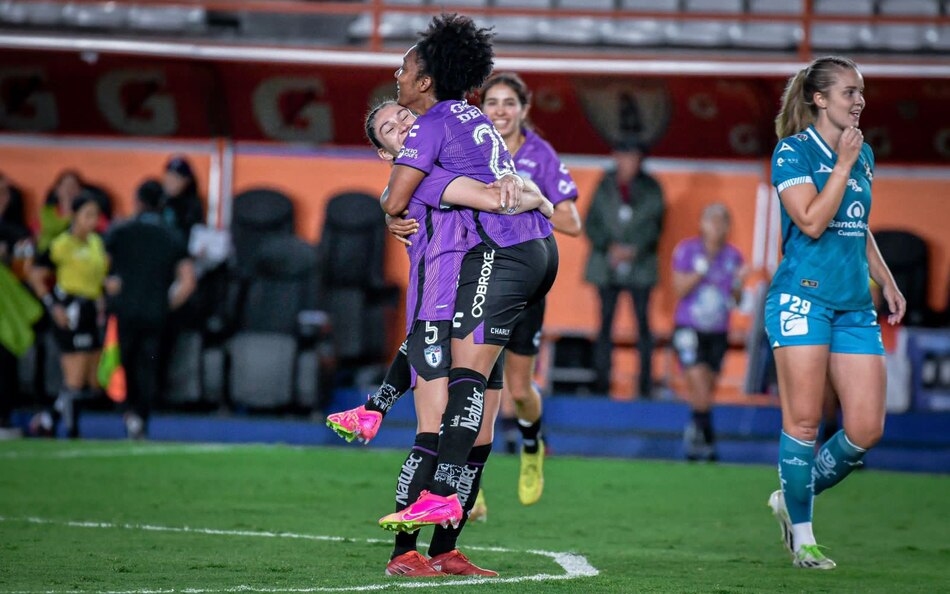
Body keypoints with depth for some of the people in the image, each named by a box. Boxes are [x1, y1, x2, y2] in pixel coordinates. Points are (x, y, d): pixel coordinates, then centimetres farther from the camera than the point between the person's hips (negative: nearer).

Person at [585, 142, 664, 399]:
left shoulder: (651, 189, 3)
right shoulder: (605, 186, 6)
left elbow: (654, 226, 0)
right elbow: (592, 223, 5)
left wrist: (633, 250, -13)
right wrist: (609, 247, -11)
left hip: (640, 265, -1)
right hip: (607, 265, 1)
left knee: (642, 321, -5)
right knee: (606, 322, 0)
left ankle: (646, 382, -2)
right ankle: (602, 380, 3)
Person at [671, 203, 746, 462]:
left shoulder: (732, 256, 4)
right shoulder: (687, 250, -4)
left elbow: (736, 300, 7)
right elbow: (679, 289, -6)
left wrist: (738, 284, -13)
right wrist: (698, 273, -20)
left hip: (717, 333, 4)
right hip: (689, 330, -4)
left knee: (706, 390, 7)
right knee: (699, 387, -15)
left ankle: (693, 436, 22)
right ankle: (707, 441, -10)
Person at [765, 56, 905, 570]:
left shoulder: (862, 154, 16)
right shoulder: (793, 151, -5)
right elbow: (812, 222, -16)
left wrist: (887, 283, 22)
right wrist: (843, 163, -12)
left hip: (855, 305, 6)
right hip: (803, 295, -6)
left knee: (866, 429, -2)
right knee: (804, 420, -7)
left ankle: (792, 499, 18)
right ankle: (801, 534, 6)